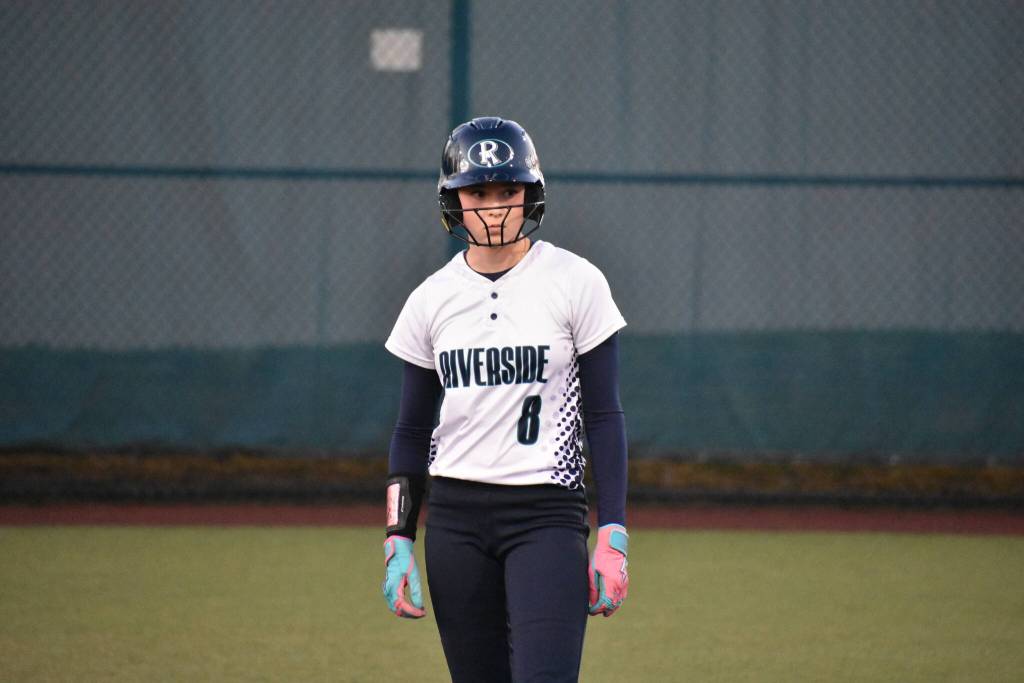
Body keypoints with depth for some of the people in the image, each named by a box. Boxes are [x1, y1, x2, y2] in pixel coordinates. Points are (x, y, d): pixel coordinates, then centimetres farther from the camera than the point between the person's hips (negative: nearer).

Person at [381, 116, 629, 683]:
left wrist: (612, 536, -8)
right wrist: (398, 540, 5)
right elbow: (412, 430, 12)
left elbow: (604, 417, -2)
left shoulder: (576, 283, -2)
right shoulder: (430, 300, 7)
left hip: (548, 514, -3)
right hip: (455, 521, 3)